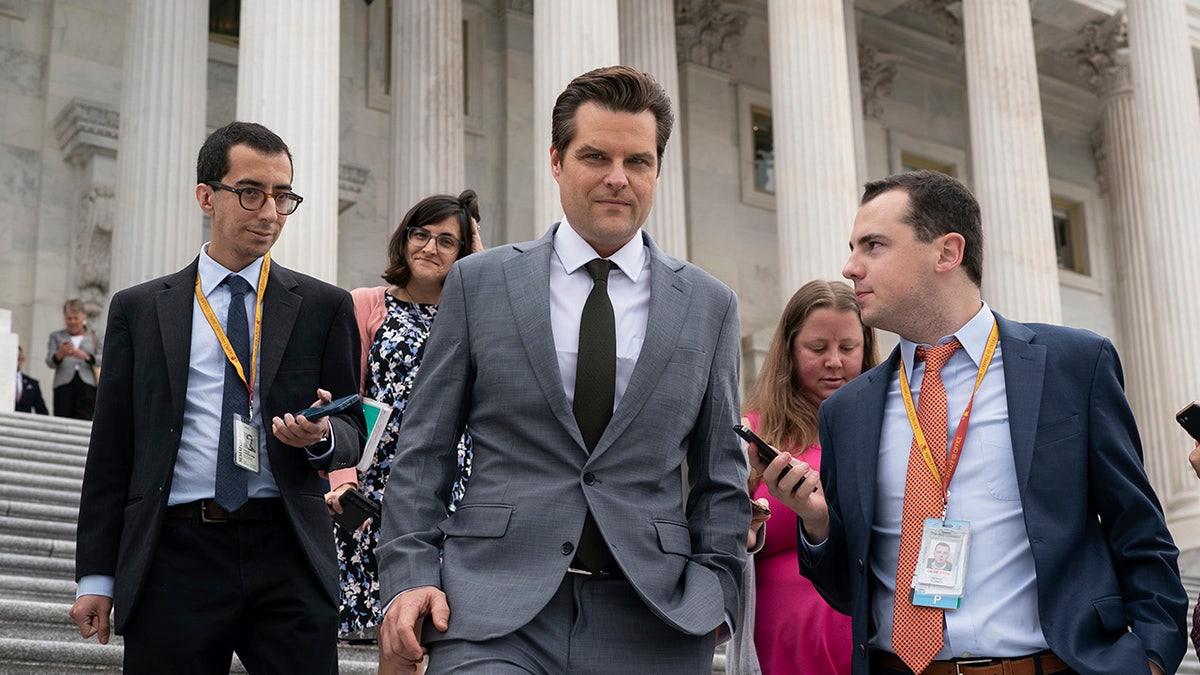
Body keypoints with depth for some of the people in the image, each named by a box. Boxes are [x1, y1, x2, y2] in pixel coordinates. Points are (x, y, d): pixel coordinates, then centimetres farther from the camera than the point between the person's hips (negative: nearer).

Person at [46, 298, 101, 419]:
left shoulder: (94, 336, 17)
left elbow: (102, 359, 4)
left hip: (87, 386, -1)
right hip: (64, 385, 1)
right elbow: (50, 362, 7)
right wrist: (60, 354, -15)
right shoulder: (56, 336, 19)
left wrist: (85, 356, -13)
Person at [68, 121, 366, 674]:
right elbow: (111, 449, 10)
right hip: (176, 557, 0)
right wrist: (96, 576, 5)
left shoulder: (325, 307, 11)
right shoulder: (138, 309, 11)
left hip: (289, 563, 0)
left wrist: (323, 436, -12)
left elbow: (353, 431, 13)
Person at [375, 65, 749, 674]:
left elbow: (720, 472, 13)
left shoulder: (711, 305, 10)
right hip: (495, 610, -1)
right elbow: (423, 449, 6)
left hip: (651, 624, 1)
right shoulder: (478, 282, 7)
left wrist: (715, 590, 2)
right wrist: (410, 574, -4)